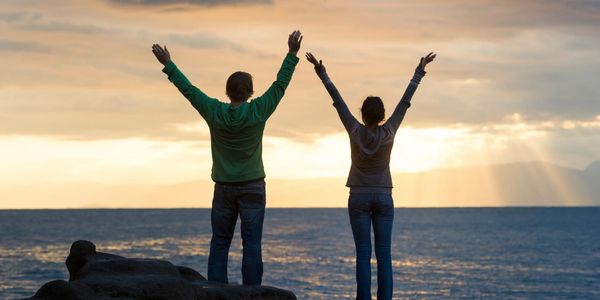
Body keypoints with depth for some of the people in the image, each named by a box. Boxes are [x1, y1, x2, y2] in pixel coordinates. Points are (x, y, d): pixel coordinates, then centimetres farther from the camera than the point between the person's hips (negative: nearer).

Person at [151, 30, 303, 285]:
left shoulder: (214, 112, -8)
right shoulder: (258, 111, -11)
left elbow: (188, 89, 0)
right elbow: (280, 84, -5)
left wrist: (168, 64, 10)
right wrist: (292, 54, 0)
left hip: (223, 188, 2)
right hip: (252, 188, -2)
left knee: (219, 244, 7)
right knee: (251, 245, -3)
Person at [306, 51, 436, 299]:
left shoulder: (355, 131, -9)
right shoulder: (388, 133, -7)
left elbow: (337, 100, -5)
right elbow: (405, 101, -1)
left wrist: (321, 72, -2)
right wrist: (419, 72, 5)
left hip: (359, 198, -1)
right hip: (384, 198, 1)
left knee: (363, 255, -4)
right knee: (384, 256, -1)